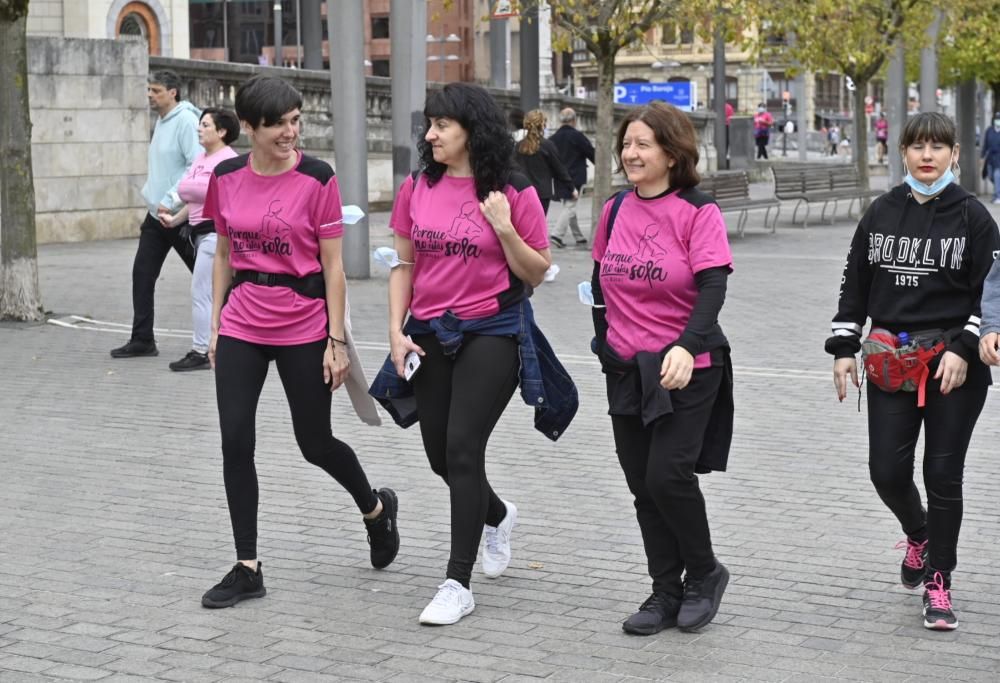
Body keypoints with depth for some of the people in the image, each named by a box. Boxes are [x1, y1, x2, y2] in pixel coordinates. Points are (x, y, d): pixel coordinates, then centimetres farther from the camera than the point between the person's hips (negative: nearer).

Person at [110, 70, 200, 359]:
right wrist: (151, 197, 15)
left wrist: (170, 200, -23)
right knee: (142, 274, 5)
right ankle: (142, 340, 10)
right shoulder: (161, 121, 13)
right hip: (156, 215, 9)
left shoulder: (186, 121, -15)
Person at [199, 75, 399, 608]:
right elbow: (223, 255, 12)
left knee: (315, 443, 7)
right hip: (242, 329, 4)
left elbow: (332, 265, -7)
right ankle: (247, 569, 8)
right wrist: (215, 325, 10)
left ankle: (376, 508, 38)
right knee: (235, 443, -2)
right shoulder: (226, 178, 2)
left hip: (303, 329, -3)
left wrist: (337, 340, -8)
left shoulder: (317, 179, -9)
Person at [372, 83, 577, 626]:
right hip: (430, 335, 5)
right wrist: (396, 331, 2)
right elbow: (404, 265, 10)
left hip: (492, 332, -5)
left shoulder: (513, 193, -7)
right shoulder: (417, 189, 4)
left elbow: (536, 273, -2)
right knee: (440, 454, 11)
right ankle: (497, 515, 45)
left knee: (462, 448, -12)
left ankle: (458, 584, -3)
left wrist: (504, 228, -17)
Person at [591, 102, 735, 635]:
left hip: (686, 369, -6)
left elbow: (713, 289, -20)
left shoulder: (698, 212, -10)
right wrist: (605, 342, 15)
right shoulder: (615, 210, 7)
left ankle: (704, 572, 13)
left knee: (667, 476, -12)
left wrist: (687, 346, -34)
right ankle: (666, 592, 20)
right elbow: (600, 283, 19)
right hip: (626, 370, 6)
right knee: (643, 486, 8)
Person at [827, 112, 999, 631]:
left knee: (943, 475, 2)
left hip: (954, 364, -3)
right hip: (891, 364, 3)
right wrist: (843, 348, 6)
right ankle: (918, 535, 34)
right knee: (886, 471, 2)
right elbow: (855, 283, 11)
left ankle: (938, 583, 16)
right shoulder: (881, 213, 7)